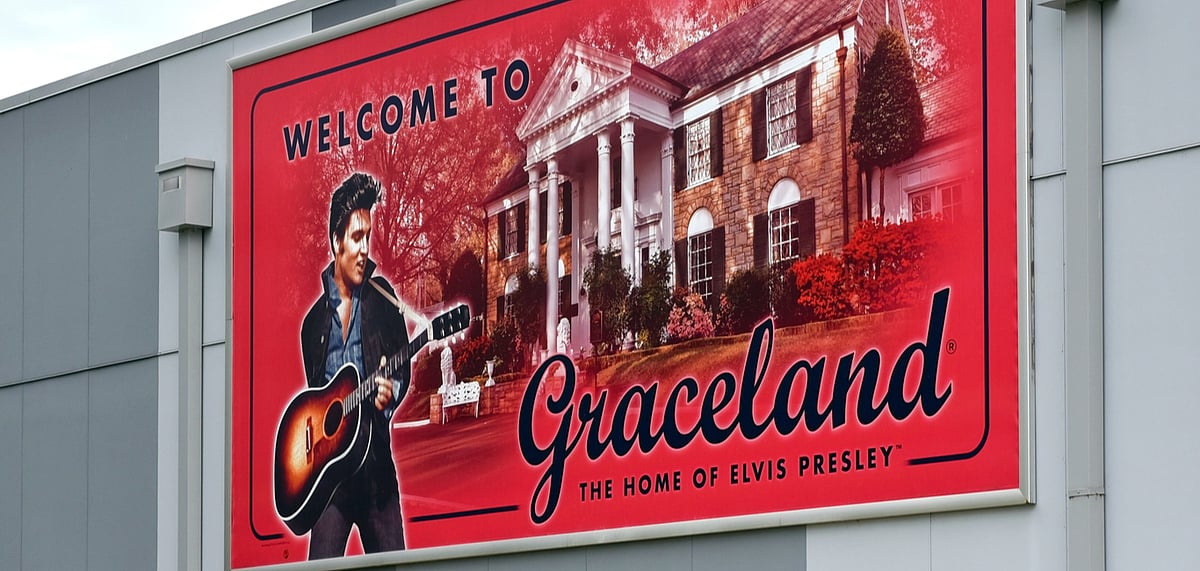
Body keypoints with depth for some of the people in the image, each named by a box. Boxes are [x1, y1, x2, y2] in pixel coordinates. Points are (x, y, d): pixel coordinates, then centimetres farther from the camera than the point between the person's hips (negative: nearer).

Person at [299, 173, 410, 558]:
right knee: (322, 565, -8)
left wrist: (391, 391, -13)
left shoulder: (382, 299, 7)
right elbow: (311, 394, 14)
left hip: (375, 457, 0)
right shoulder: (314, 322, 10)